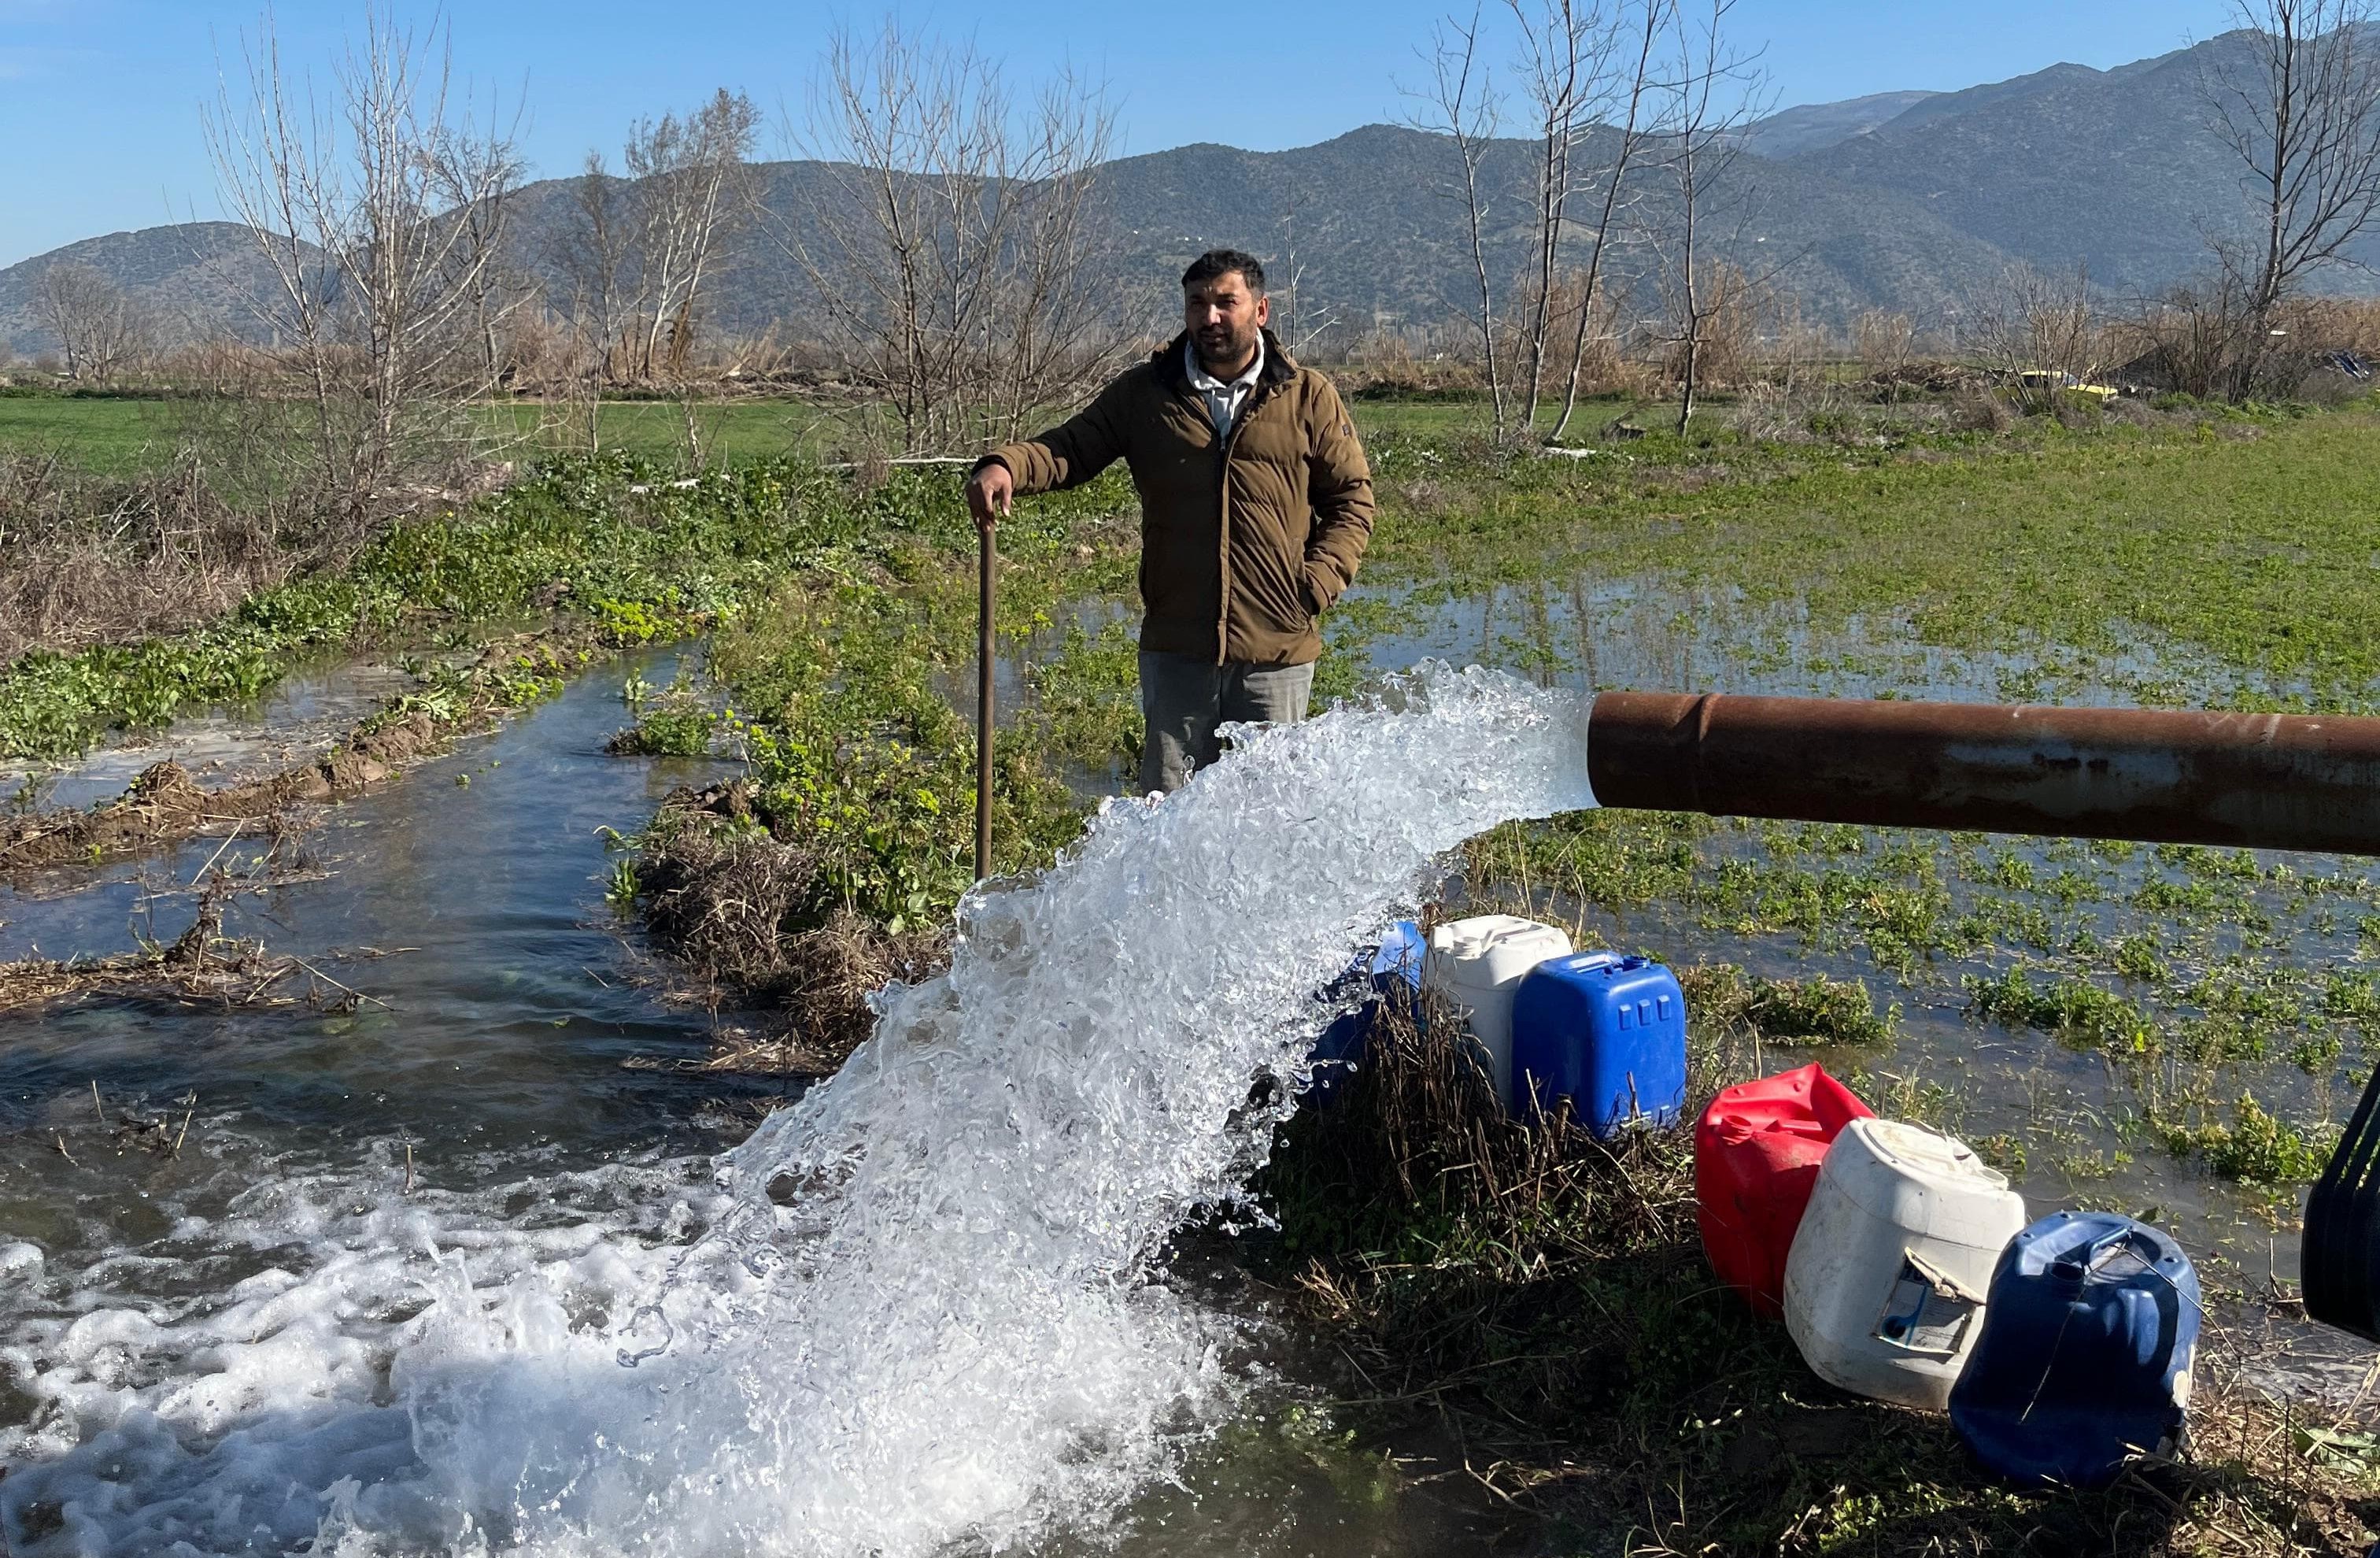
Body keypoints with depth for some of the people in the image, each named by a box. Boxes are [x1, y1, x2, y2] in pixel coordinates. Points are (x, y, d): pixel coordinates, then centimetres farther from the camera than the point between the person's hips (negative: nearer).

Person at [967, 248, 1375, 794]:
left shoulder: (1308, 398, 4)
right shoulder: (1143, 393, 7)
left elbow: (1352, 498, 7)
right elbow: (1070, 448, 5)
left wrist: (1317, 584, -7)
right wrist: (1005, 466, -17)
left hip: (1278, 651, -1)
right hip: (1175, 647, 1)